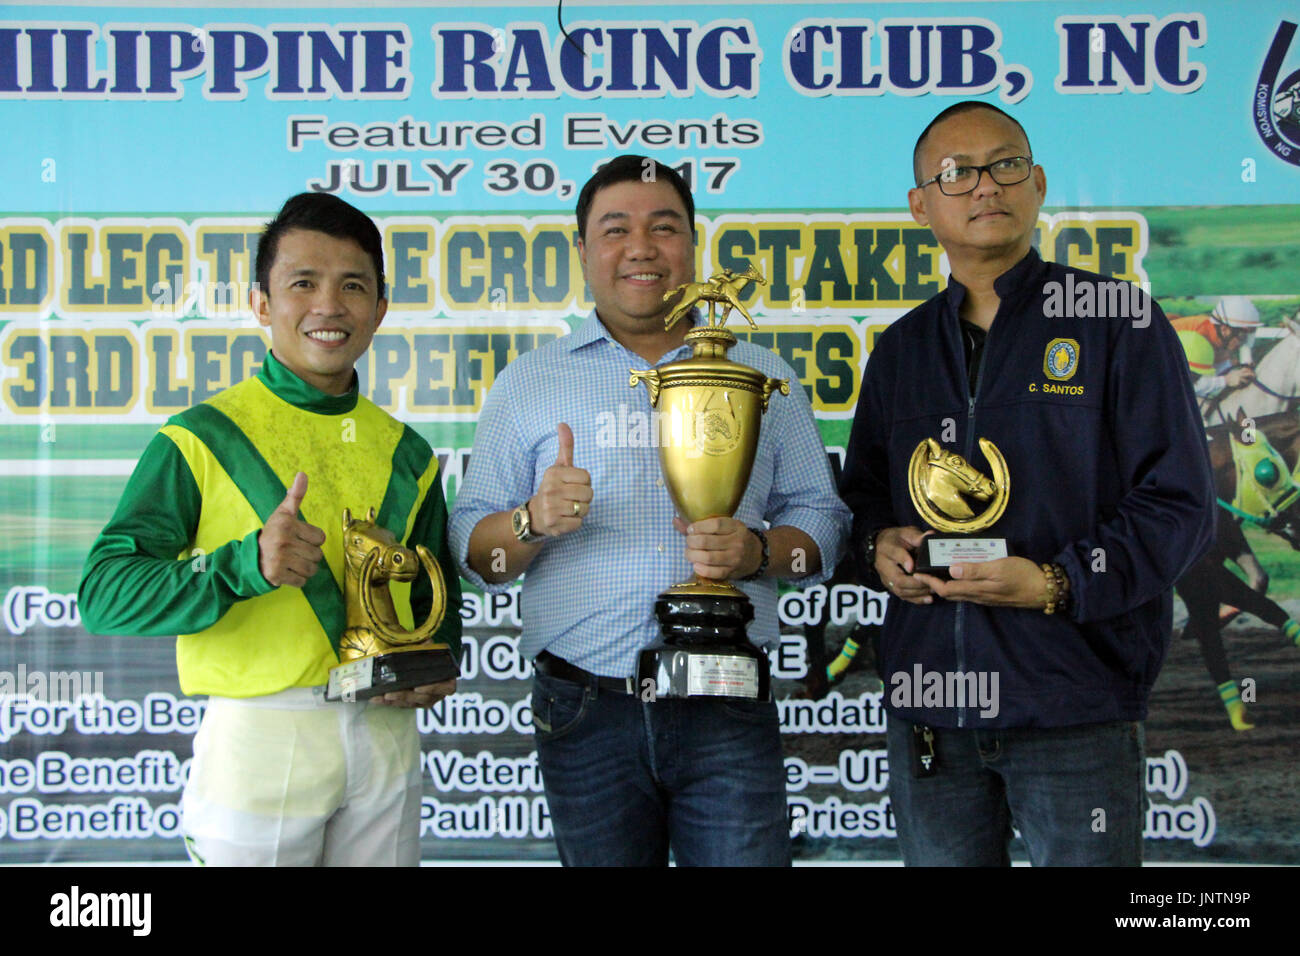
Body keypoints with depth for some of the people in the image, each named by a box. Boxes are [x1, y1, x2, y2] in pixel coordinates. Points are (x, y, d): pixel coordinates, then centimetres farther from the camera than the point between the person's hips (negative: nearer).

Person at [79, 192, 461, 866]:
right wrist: (243, 565, -28)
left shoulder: (405, 452, 11)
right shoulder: (203, 439, -5)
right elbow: (104, 593, -13)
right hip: (258, 740, -4)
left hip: (385, 731, 4)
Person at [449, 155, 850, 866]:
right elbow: (472, 553, 5)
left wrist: (758, 552, -11)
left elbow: (820, 519, 10)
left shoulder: (762, 377, 12)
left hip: (729, 712, 0)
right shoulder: (527, 385, 9)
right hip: (586, 717, 0)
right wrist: (534, 521, -17)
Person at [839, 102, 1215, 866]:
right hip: (929, 707, 4)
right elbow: (863, 491, 23)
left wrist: (1056, 585, -17)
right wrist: (881, 545, 0)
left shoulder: (1118, 323, -1)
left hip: (1076, 706, -4)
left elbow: (1179, 503, -5)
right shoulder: (901, 349, 14)